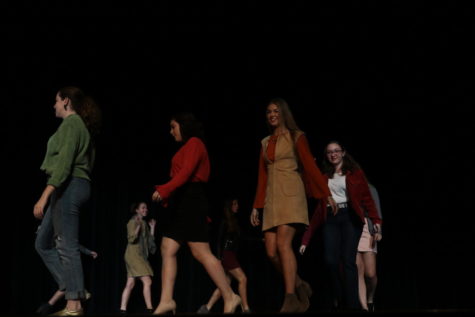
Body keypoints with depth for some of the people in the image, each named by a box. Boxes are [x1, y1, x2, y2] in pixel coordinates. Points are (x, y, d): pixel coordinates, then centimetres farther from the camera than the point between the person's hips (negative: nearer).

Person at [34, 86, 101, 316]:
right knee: (43, 244, 12)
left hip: (68, 186, -10)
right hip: (76, 187, 10)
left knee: (67, 246, -9)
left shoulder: (71, 123, -8)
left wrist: (44, 196, -22)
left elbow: (64, 163, -18)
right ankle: (73, 290, 8)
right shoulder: (82, 125, 22)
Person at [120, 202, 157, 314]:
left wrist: (152, 228, 17)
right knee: (147, 282, -15)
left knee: (130, 284, 3)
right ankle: (150, 309, -16)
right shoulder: (133, 222, -6)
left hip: (140, 255, 9)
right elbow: (131, 238, -17)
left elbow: (149, 241, 18)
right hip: (134, 254, -9)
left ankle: (123, 309, 1)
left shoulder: (144, 223, 19)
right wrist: (139, 226, -24)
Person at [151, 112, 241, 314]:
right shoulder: (186, 148, 23)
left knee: (201, 252, -11)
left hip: (190, 201, -10)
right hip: (181, 203, 10)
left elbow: (186, 173, -17)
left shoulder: (194, 143, -4)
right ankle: (166, 301, -5)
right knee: (167, 250, 0)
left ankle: (229, 297, -5)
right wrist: (167, 196, 12)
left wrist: (164, 190, -26)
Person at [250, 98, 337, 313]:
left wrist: (326, 194, -7)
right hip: (272, 198, 6)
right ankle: (301, 287, 13)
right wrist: (256, 206, 15)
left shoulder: (296, 137, 5)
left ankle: (290, 299, -19)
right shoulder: (265, 142, 19)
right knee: (271, 251, -5)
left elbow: (310, 166, -1)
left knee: (283, 244, -20)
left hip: (290, 194, -6)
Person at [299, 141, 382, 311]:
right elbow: (319, 202, 10)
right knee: (330, 260, -11)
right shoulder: (324, 176, 17)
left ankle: (352, 304, -10)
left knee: (348, 260, -12)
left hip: (350, 217, -2)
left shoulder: (355, 173, 8)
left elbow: (366, 197, 0)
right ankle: (336, 300, 9)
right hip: (330, 218, 2)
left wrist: (375, 219, -10)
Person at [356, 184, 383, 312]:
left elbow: (377, 210, 7)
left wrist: (378, 231, -6)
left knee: (370, 274, -6)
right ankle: (364, 307, -6)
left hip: (367, 232, 0)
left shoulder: (370, 189, 13)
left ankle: (370, 300, 20)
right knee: (358, 273, -8)